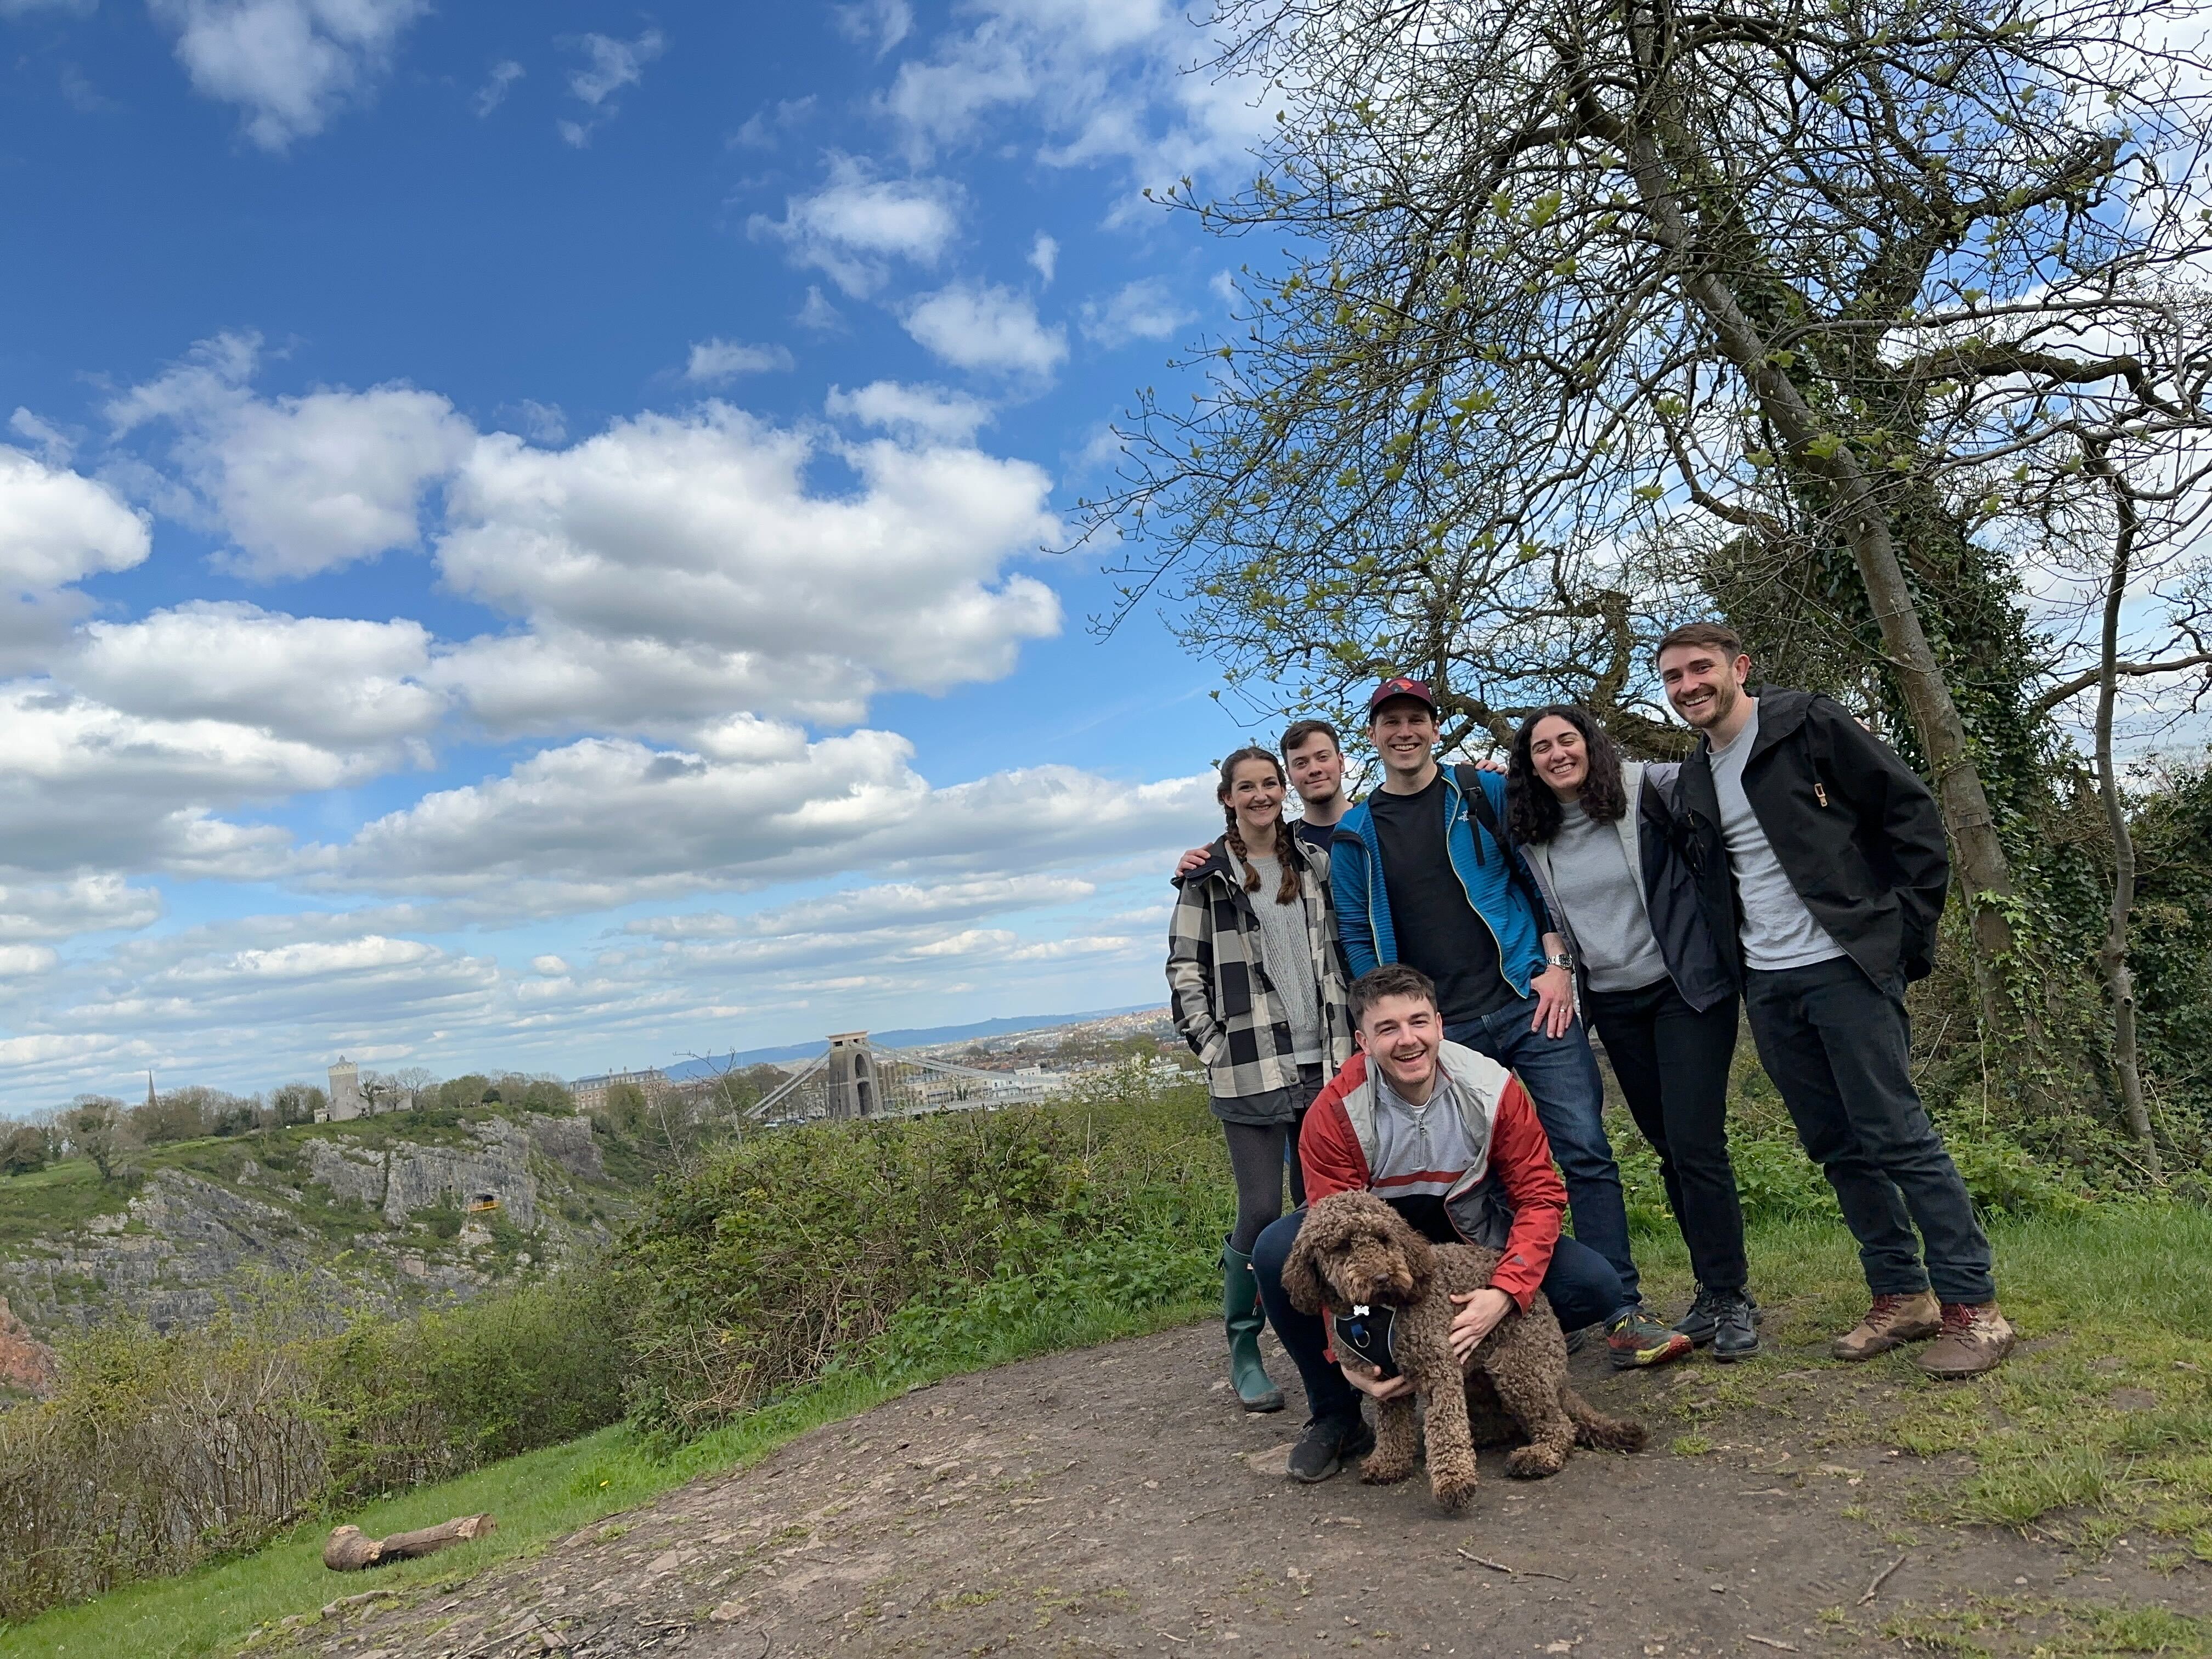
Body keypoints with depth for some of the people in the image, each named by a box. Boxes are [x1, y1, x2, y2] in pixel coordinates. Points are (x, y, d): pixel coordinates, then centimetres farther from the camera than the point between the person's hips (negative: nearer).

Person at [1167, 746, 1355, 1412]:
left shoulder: (1313, 864, 11)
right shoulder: (1208, 875, -1)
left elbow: (1337, 952, 17)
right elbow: (1184, 970, -1)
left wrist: (1347, 1037, 11)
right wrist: (1212, 1048, -8)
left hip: (1321, 1060, 4)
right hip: (1250, 1068, -4)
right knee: (1262, 1208, -5)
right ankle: (1243, 1350, 10)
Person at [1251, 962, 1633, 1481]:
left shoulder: (1493, 1088, -19)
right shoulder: (1334, 1113, -23)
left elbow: (1540, 1195, -16)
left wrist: (1504, 1293, -32)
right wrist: (1346, 1352, -32)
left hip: (1474, 1238, 1)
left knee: (1596, 1287, -21)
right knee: (1277, 1252, -29)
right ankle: (1334, 1415, -7)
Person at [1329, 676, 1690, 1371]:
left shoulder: (1487, 794, 7)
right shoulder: (1353, 835, 8)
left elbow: (1541, 879, 7)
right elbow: (1358, 937, 7)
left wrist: (1557, 963, -5)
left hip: (1530, 1002, -1)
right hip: (1443, 1028, 1)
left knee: (1585, 1151, -6)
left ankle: (1623, 1315, 0)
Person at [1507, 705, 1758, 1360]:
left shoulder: (1648, 789, -9)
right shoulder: (1532, 835, 3)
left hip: (1685, 989, -4)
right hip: (1613, 1005, 5)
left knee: (1696, 1144, -7)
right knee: (1669, 1150, 12)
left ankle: (1732, 1298, 8)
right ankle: (1713, 1291, 24)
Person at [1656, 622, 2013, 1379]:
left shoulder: (1810, 727, -6)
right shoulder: (1692, 781, 12)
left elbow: (1913, 815, -6)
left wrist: (1909, 933, -8)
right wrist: (1733, 962, 11)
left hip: (1847, 967, -6)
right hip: (1767, 985, 6)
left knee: (1898, 1135, -5)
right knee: (1837, 1147, 11)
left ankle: (1973, 1307, 7)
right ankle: (1901, 1296, 22)